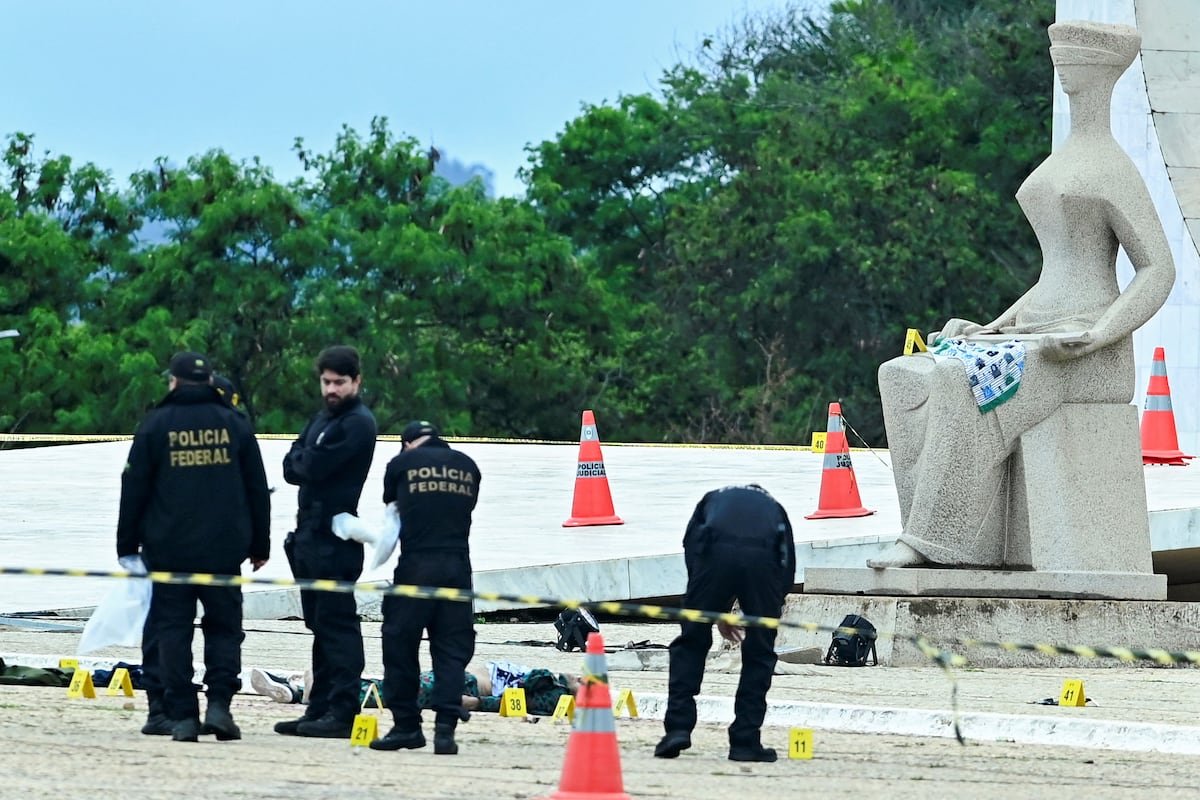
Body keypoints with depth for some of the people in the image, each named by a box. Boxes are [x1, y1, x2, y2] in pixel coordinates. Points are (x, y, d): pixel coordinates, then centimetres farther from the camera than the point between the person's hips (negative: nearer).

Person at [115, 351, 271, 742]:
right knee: (224, 626, 9)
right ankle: (219, 703, -7)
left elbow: (134, 489, 1)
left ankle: (181, 715, -2)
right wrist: (260, 545, 16)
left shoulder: (156, 425, 0)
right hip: (224, 550, 1)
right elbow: (257, 490, 9)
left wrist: (127, 546, 9)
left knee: (172, 629, 4)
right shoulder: (234, 424, 5)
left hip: (169, 548, -1)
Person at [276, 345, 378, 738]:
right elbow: (292, 468, 12)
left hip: (336, 538, -9)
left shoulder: (358, 423, -8)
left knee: (336, 623, -10)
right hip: (311, 535, 9)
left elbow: (314, 467, -17)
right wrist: (307, 463, -7)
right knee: (321, 624, 11)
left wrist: (302, 461, 3)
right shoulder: (322, 419, 20)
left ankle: (342, 713, -12)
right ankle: (320, 709, 14)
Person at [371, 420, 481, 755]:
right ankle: (445, 727, -7)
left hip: (416, 564, -3)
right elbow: (468, 505, 15)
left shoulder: (402, 463, 6)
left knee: (400, 642, 8)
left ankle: (406, 724, 10)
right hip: (458, 563, 3)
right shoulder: (467, 466, 13)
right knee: (452, 648, 3)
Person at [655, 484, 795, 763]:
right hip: (764, 559, 0)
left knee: (691, 643, 12)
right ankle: (745, 742, 11)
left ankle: (678, 727, 3)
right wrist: (767, 612, 32)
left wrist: (717, 613, 26)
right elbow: (788, 565, 25)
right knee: (759, 654, 12)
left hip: (716, 553, 0)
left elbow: (690, 546, 23)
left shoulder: (713, 499, 36)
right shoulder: (774, 509, 37)